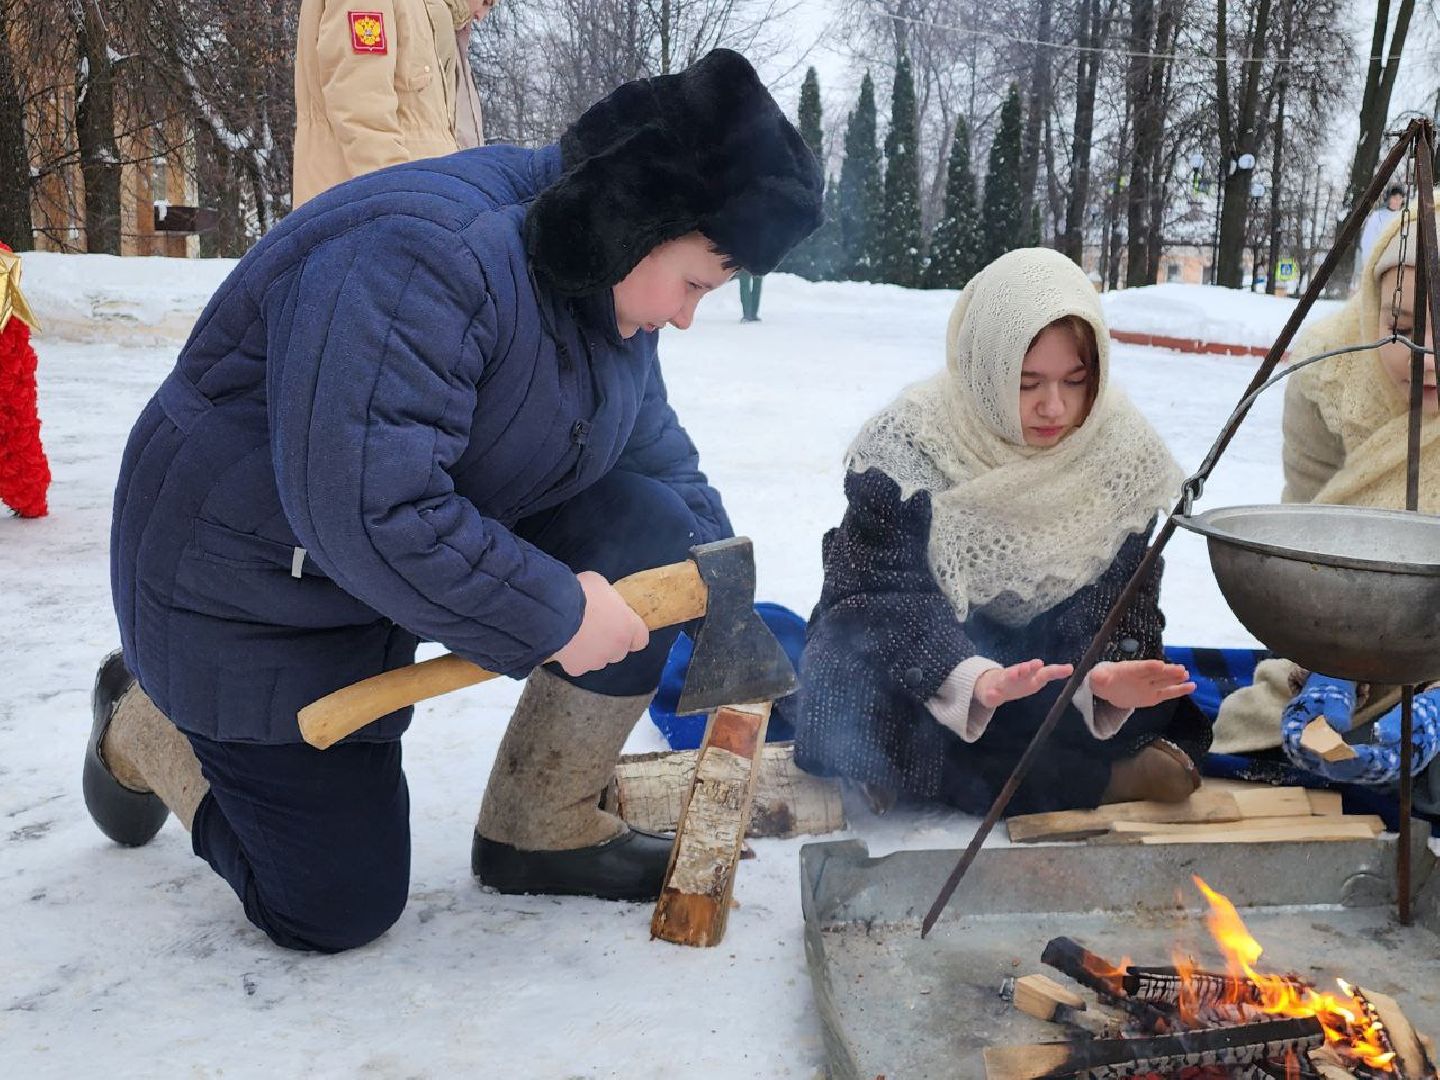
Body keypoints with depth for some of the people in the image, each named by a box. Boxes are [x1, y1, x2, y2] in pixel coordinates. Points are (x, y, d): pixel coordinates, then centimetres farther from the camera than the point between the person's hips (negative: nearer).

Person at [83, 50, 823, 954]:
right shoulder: (420, 257, -33)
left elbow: (658, 453, 7)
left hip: (451, 534, 8)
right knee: (338, 909, -1)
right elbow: (364, 509, -38)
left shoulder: (610, 284, -2)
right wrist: (553, 615, -29)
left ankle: (546, 830, 1)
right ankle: (145, 721, 24)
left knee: (656, 535, -15)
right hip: (255, 588, -7)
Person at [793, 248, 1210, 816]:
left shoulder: (1121, 446, -11)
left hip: (1039, 655, 3)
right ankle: (1099, 779, -23)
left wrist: (1107, 672, -33)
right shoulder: (907, 444, -21)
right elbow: (888, 592, -26)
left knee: (1151, 704, -22)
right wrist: (971, 679, -44)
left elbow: (1121, 594, -10)